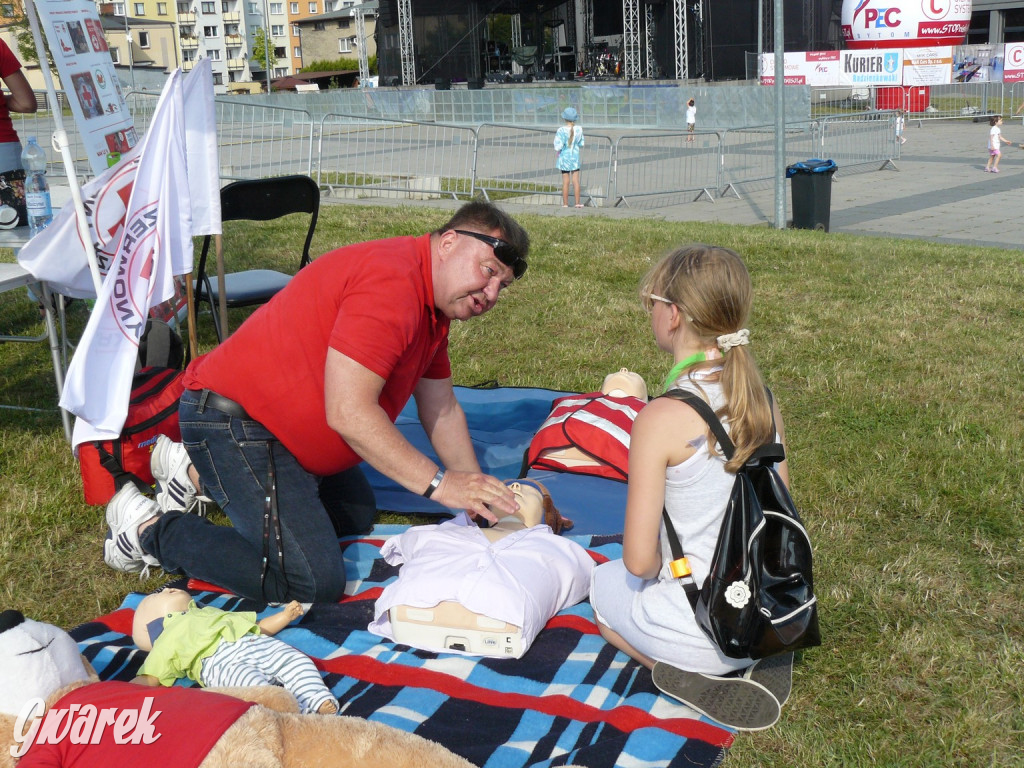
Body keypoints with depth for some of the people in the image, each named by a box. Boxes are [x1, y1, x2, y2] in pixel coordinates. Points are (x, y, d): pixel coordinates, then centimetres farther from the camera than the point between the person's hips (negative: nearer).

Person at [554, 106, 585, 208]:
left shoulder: (561, 130, -18)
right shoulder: (579, 129, -8)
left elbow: (558, 146, -19)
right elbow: (581, 143, 4)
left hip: (564, 157, -2)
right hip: (575, 157, 2)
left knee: (565, 182, 5)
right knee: (576, 181, 8)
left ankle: (565, 203, 10)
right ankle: (578, 202, 9)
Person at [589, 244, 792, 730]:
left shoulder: (661, 419, -22)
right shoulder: (763, 401, -2)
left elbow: (639, 560, -19)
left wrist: (661, 566, 4)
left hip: (706, 631, -5)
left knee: (604, 583, 25)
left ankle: (694, 674, 3)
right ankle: (755, 661, 9)